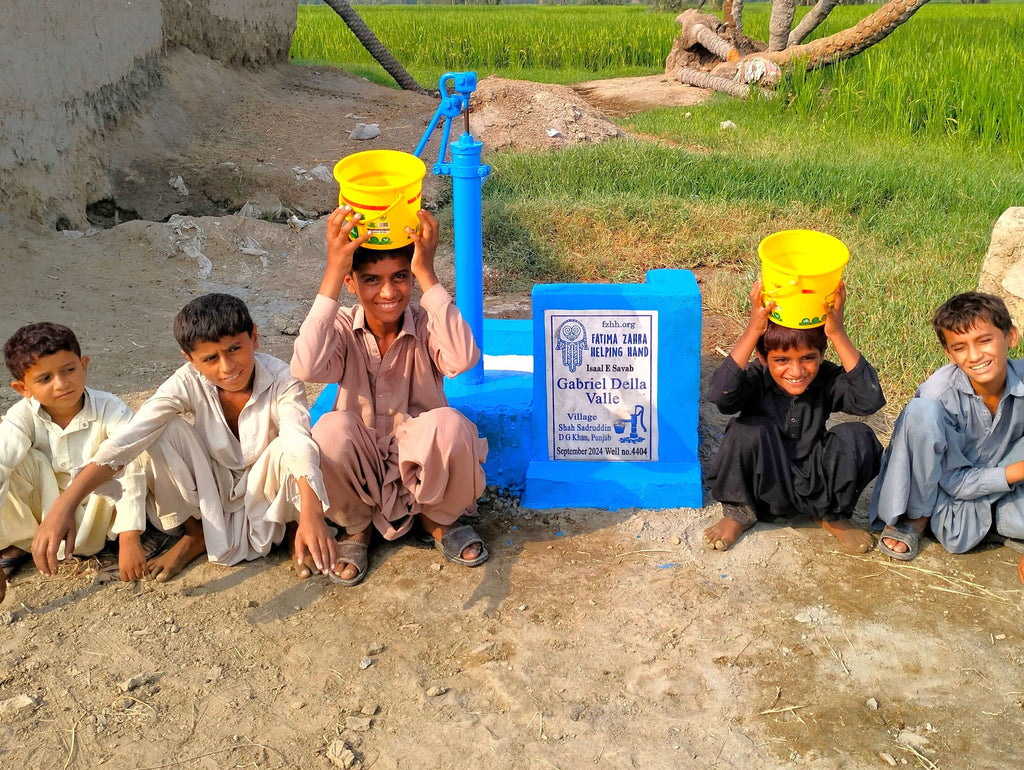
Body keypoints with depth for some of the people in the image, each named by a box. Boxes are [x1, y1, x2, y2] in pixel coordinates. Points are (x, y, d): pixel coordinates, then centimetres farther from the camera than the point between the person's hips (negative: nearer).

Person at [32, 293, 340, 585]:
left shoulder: (281, 380, -27)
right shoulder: (189, 383, -23)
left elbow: (300, 446, -44)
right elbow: (125, 440, -32)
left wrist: (311, 515, -63)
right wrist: (63, 506, -44)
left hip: (263, 491, -2)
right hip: (210, 491, 3)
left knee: (286, 449, -36)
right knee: (166, 431, -26)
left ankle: (297, 528, -4)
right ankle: (196, 536, -4)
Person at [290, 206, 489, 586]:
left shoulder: (426, 325, -11)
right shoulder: (342, 328, -9)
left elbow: (463, 359, -35)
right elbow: (306, 369, -33)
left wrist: (428, 275, -34)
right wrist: (332, 273, -34)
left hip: (420, 462, 0)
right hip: (360, 468, 0)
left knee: (448, 424, -33)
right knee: (332, 428, -32)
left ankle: (439, 519, 0)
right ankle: (356, 527, -1)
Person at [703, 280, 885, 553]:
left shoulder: (826, 380, -13)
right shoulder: (756, 379, -19)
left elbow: (870, 400, -34)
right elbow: (721, 395, -43)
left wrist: (838, 334, -38)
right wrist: (753, 330, -46)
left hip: (811, 485, 3)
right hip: (763, 486, -2)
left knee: (857, 437, -23)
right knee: (750, 429, -32)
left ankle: (832, 516, 5)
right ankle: (739, 512, -5)